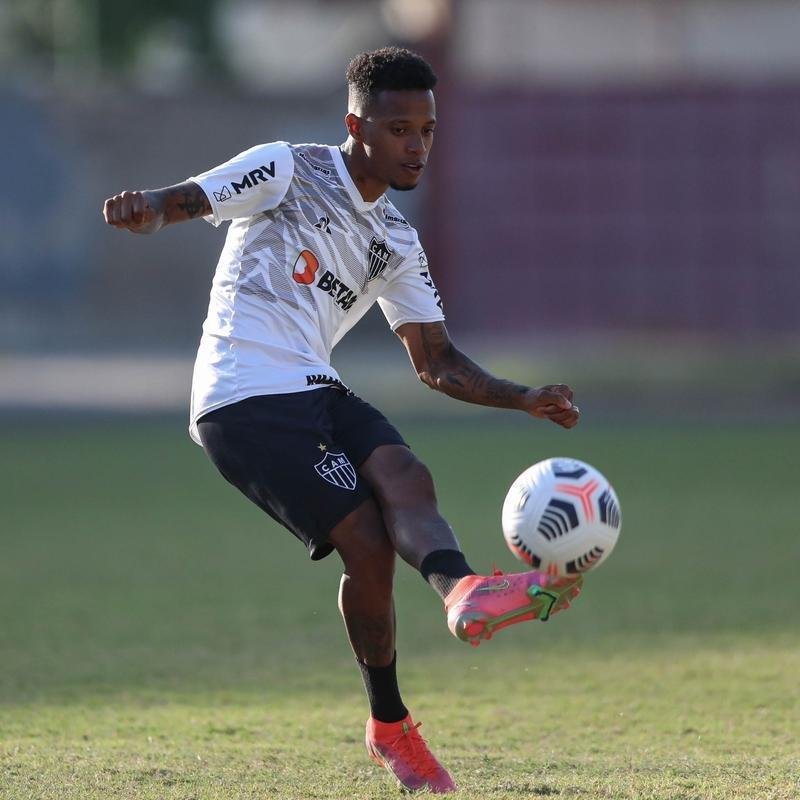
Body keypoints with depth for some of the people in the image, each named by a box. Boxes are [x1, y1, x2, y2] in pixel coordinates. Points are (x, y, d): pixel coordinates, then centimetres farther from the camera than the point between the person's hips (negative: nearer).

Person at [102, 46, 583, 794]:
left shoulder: (396, 242, 20)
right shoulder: (285, 171, 1)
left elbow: (435, 361, 21)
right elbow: (185, 200, -10)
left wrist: (525, 399, 6)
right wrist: (146, 210, -35)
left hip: (314, 392, 6)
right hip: (245, 400, -6)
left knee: (406, 478, -25)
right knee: (367, 541, -20)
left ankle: (462, 592, -45)